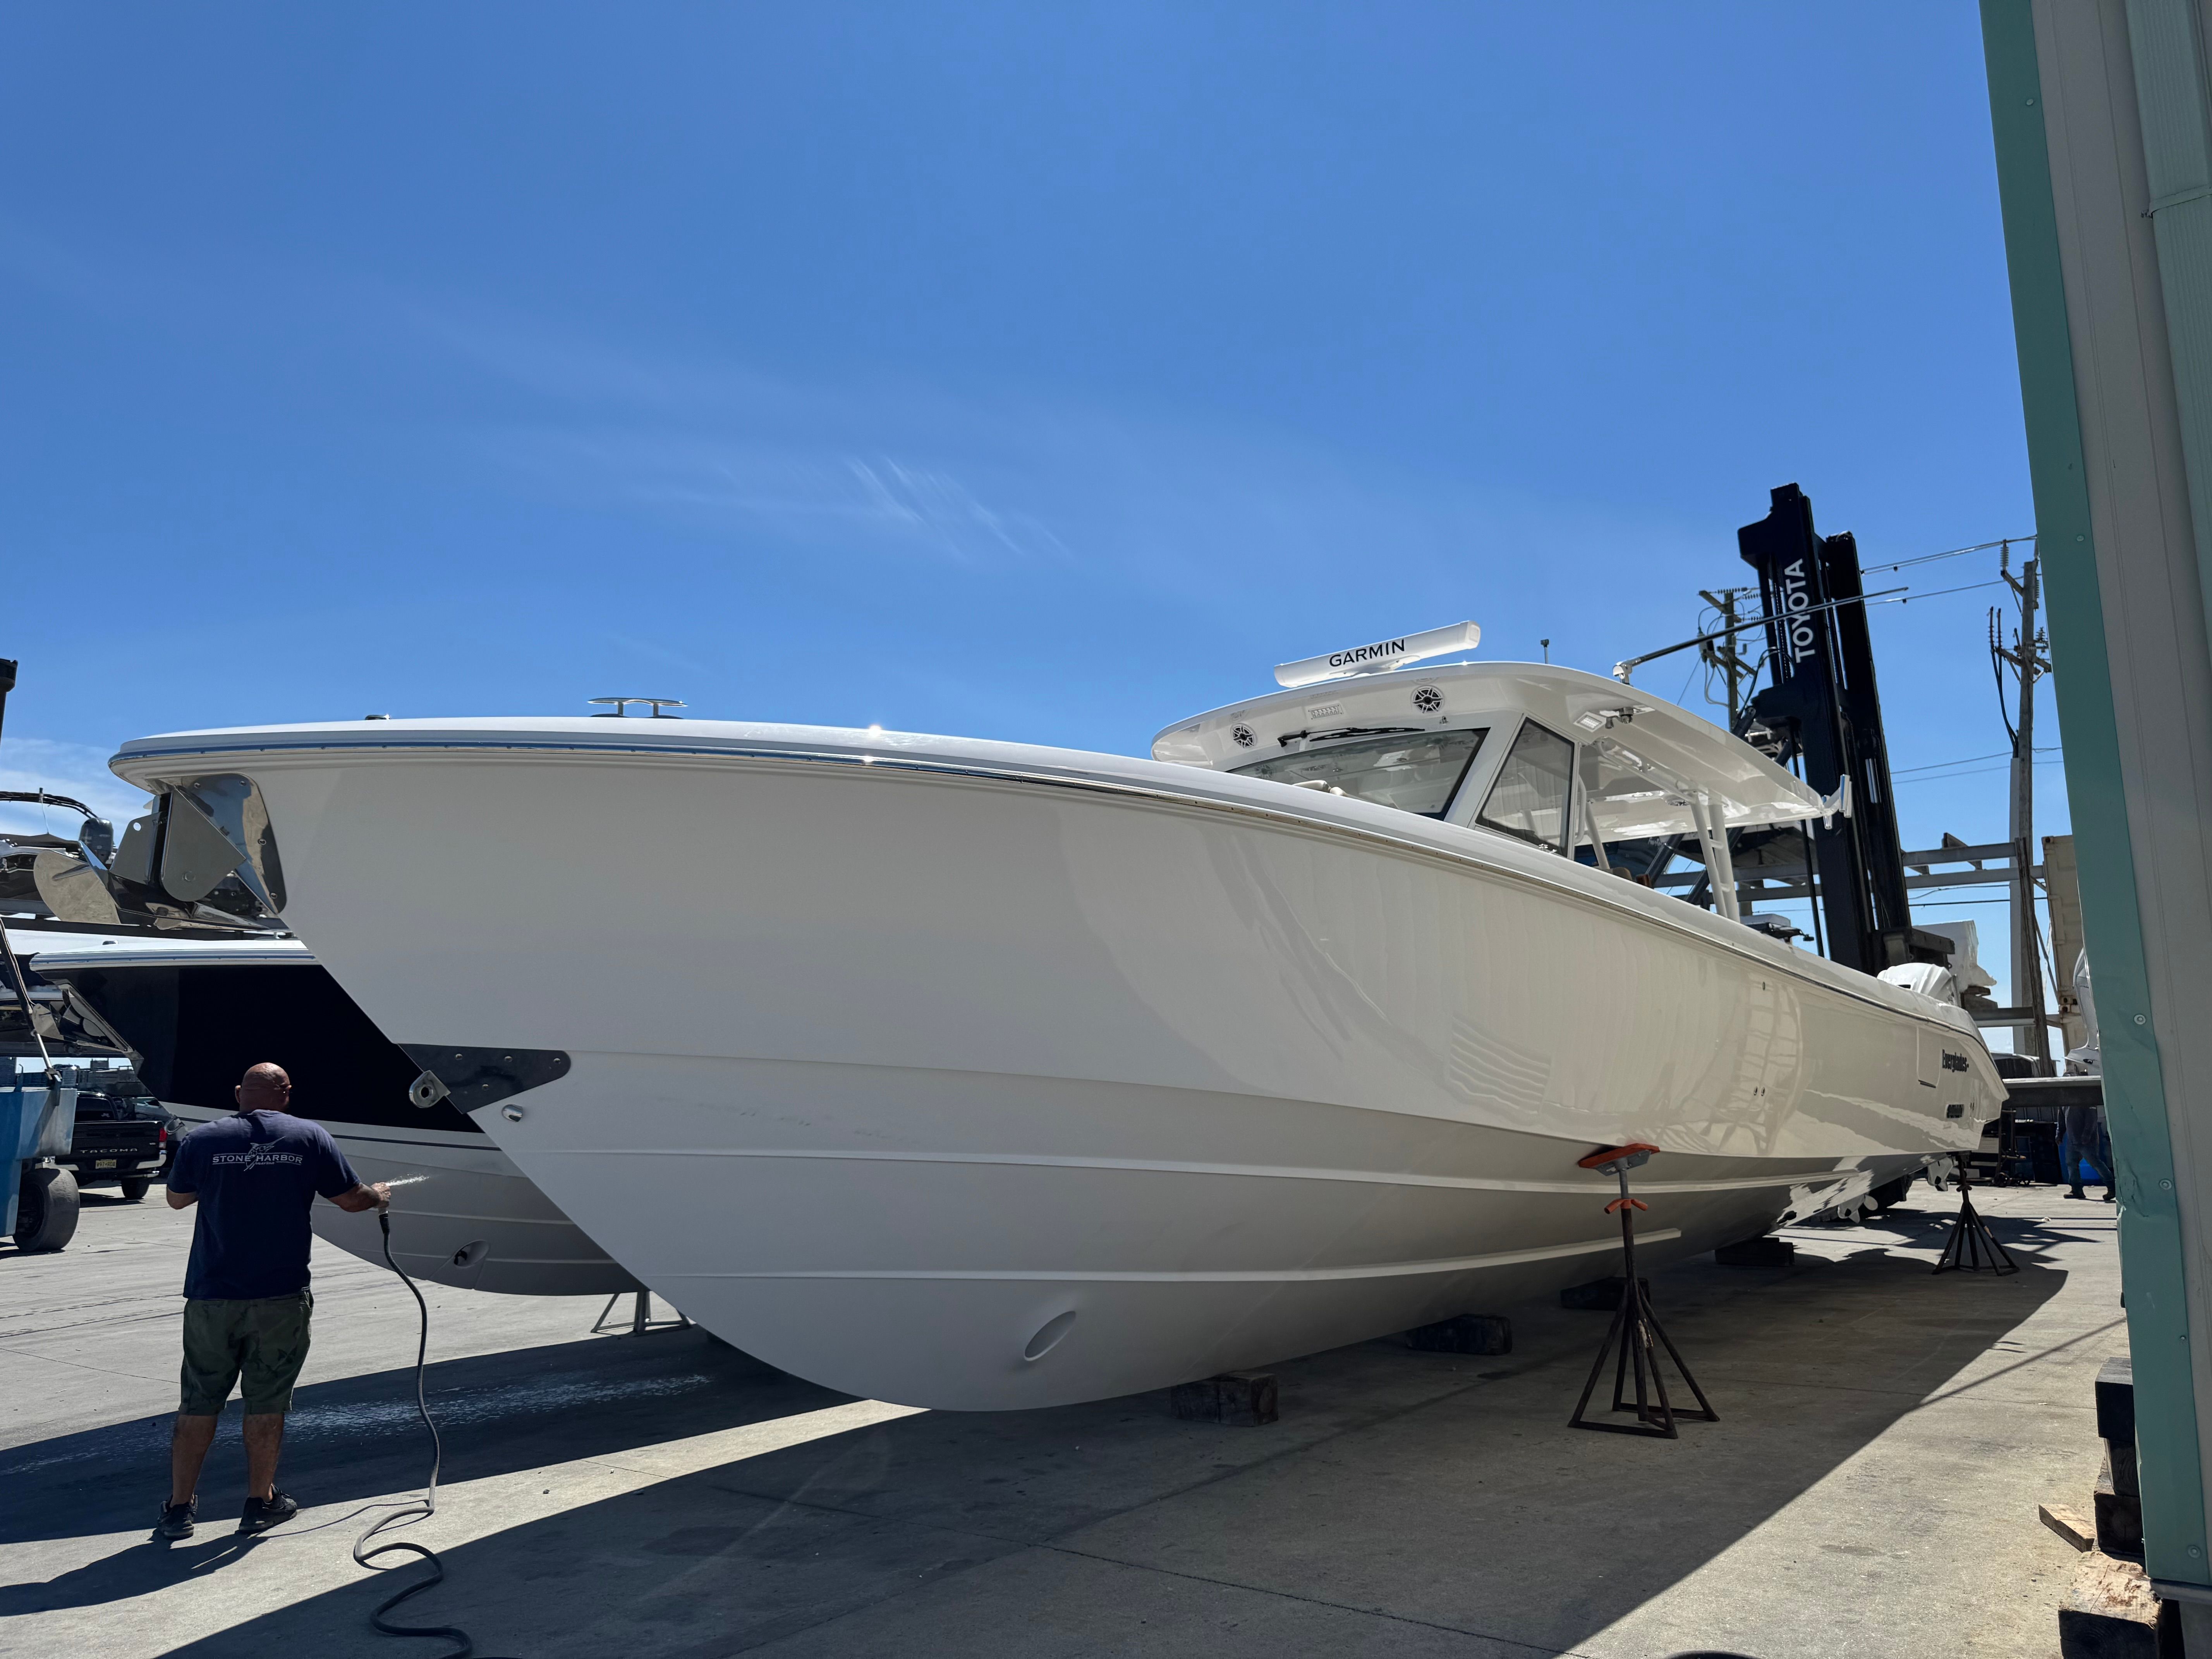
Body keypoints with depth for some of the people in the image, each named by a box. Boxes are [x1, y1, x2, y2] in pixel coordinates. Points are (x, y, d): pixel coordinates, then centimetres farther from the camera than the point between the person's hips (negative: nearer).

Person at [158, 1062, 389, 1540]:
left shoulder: (203, 1139, -1)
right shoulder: (310, 1137, -3)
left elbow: (176, 1199, 15)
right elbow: (351, 1199, 2)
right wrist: (379, 1195, 23)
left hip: (211, 1295, 1)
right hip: (280, 1298, -1)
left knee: (200, 1401, 13)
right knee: (267, 1402, 10)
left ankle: (179, 1506, 19)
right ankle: (260, 1502, 19)